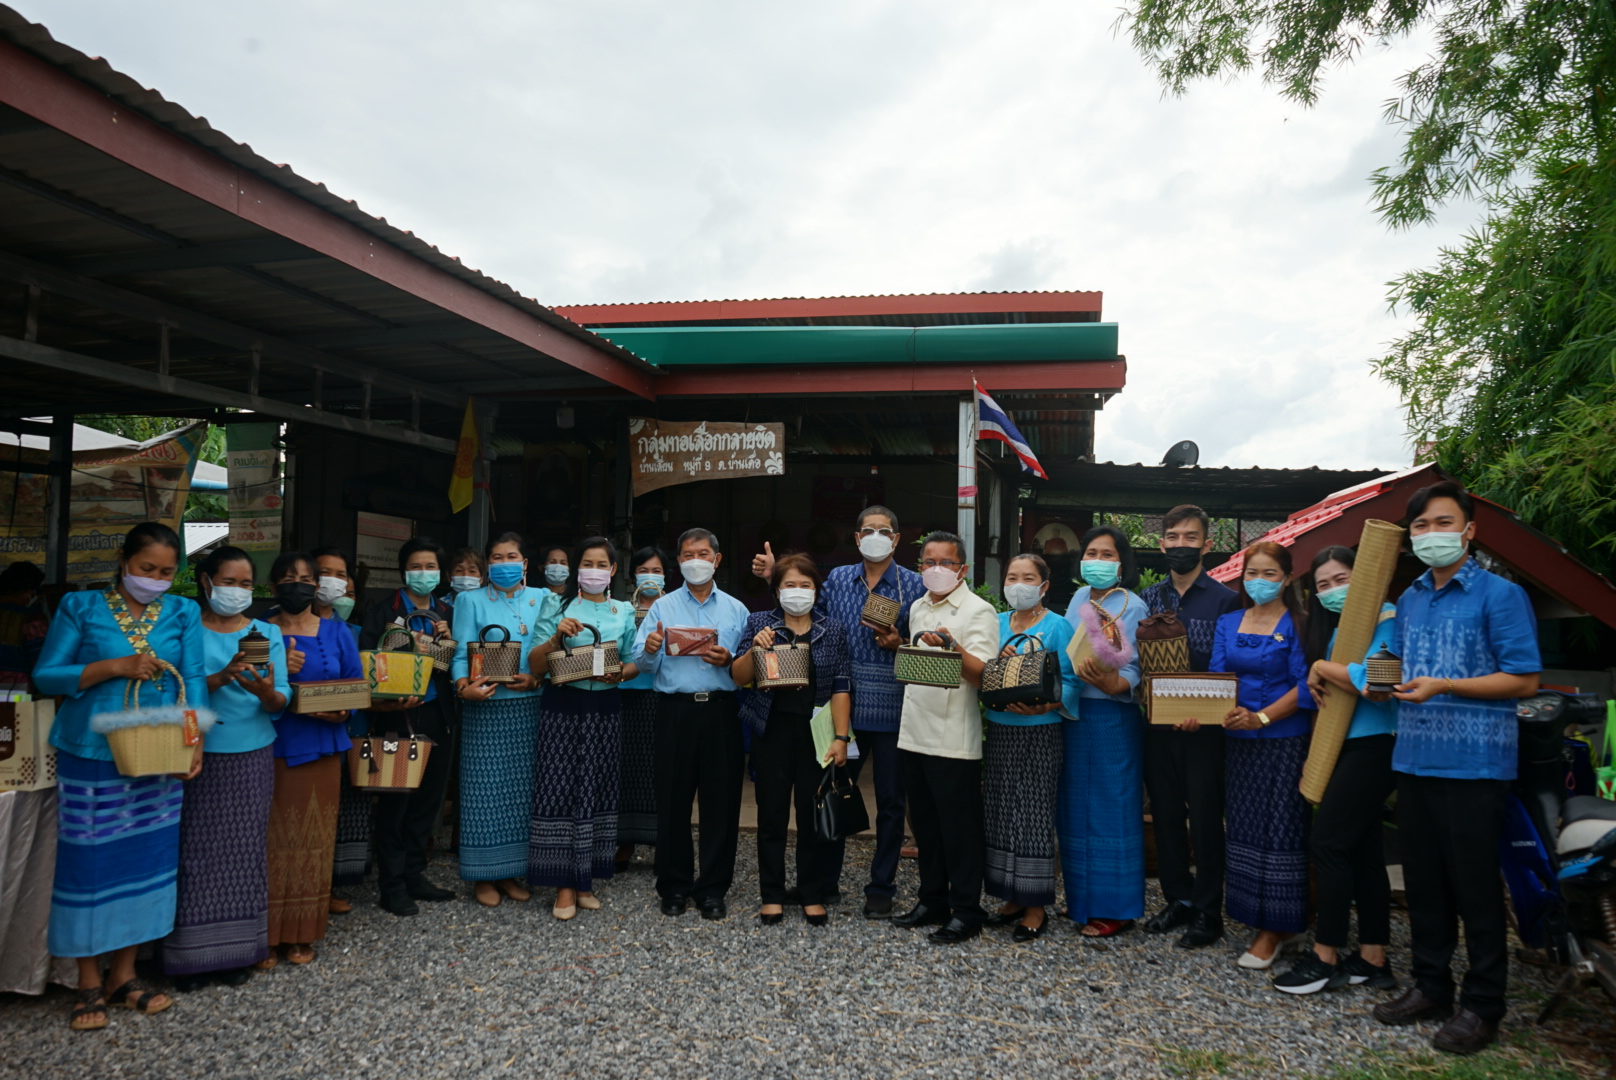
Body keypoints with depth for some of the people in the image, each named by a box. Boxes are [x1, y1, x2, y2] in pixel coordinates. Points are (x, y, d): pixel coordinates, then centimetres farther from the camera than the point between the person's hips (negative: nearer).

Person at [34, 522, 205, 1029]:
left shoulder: (183, 613, 6)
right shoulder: (81, 608, 1)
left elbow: (193, 678, 1)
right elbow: (46, 675, -2)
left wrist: (195, 739, -12)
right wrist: (114, 667, -15)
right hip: (93, 756, -2)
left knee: (145, 859, 7)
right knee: (91, 863, 2)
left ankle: (124, 975, 21)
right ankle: (90, 984, 17)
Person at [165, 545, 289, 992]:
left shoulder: (267, 633, 8)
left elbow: (281, 701, 1)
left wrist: (266, 693, -21)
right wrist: (221, 678, -24)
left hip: (252, 757, 2)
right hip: (199, 755, -2)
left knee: (245, 851, 5)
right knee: (197, 853, -1)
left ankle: (237, 950, 16)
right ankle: (191, 955, 11)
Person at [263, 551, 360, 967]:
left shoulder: (337, 633, 8)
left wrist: (343, 712, -12)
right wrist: (278, 672, -18)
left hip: (321, 749, 2)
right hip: (271, 748, -1)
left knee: (313, 840, 5)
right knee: (271, 840, -3)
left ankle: (302, 934, 17)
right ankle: (266, 934, 8)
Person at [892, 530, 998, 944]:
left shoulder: (978, 611, -7)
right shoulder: (918, 608, 14)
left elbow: (982, 673, -17)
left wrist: (953, 647, -33)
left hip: (954, 740, -7)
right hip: (915, 733, 7)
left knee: (960, 829, 1)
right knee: (926, 824, 15)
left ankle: (965, 913, 11)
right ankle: (932, 901, 27)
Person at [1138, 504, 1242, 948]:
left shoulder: (1225, 600, -4)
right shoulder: (1146, 599, 8)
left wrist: (1204, 712, -20)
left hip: (1204, 727, -4)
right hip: (1158, 725, 4)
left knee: (1205, 820, 3)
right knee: (1166, 816, 12)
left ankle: (1208, 912, 16)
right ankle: (1178, 900, 26)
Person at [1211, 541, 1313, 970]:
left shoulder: (1297, 625, -4)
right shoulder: (1228, 623, 10)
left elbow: (1305, 688, -11)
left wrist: (1261, 717, -21)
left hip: (1285, 740, -5)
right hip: (1238, 741, 5)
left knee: (1279, 829, -1)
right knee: (1244, 827, 8)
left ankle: (1273, 929, 7)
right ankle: (1256, 917, 19)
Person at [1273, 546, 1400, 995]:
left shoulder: (1385, 620, -10)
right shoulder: (1333, 629, 16)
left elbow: (1376, 684, -24)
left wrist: (1322, 669, -12)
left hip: (1372, 744, -9)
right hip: (1344, 747, 9)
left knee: (1328, 840, -9)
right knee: (1363, 849, 10)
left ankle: (1326, 958, -1)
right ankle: (1373, 960, 15)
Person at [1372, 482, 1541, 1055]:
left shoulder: (1500, 595, -8)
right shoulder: (1409, 599, 13)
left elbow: (1524, 679, -12)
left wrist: (1442, 686, -19)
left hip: (1474, 764, -7)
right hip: (1414, 759, 7)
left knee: (1475, 886, 2)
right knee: (1422, 880, 14)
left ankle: (1482, 1005, 15)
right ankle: (1431, 986, 27)